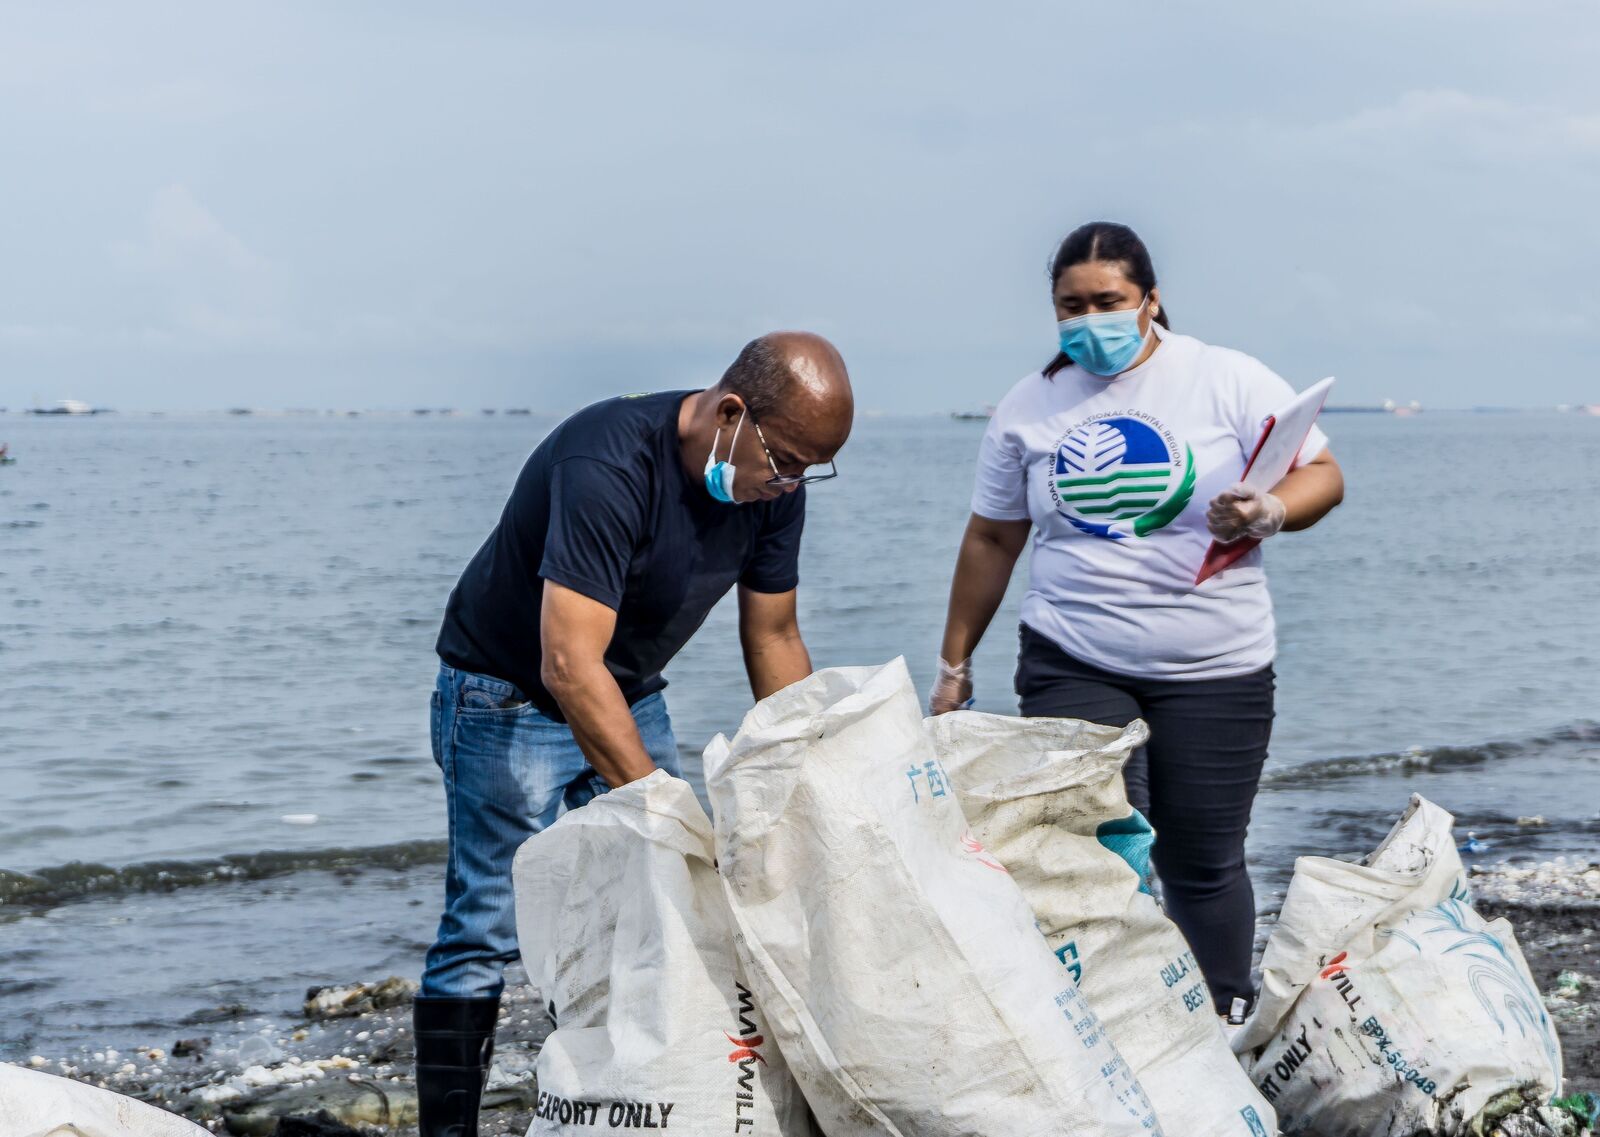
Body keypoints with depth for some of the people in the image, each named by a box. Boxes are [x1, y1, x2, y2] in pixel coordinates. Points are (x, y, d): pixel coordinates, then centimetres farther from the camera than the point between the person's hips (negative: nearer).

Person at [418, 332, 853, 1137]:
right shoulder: (610, 465, -34)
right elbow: (569, 666, -39)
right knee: (487, 930, -8)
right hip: (510, 697, -7)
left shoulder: (774, 487, -10)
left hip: (629, 698, 7)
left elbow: (773, 638, 2)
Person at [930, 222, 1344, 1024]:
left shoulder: (1227, 380, -1)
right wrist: (954, 664, 16)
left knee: (1203, 862, 4)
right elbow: (991, 539, 14)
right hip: (1071, 667, 1)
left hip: (1214, 668, -1)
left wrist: (1269, 512, -25)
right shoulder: (1029, 407, 7)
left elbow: (1322, 475, -2)